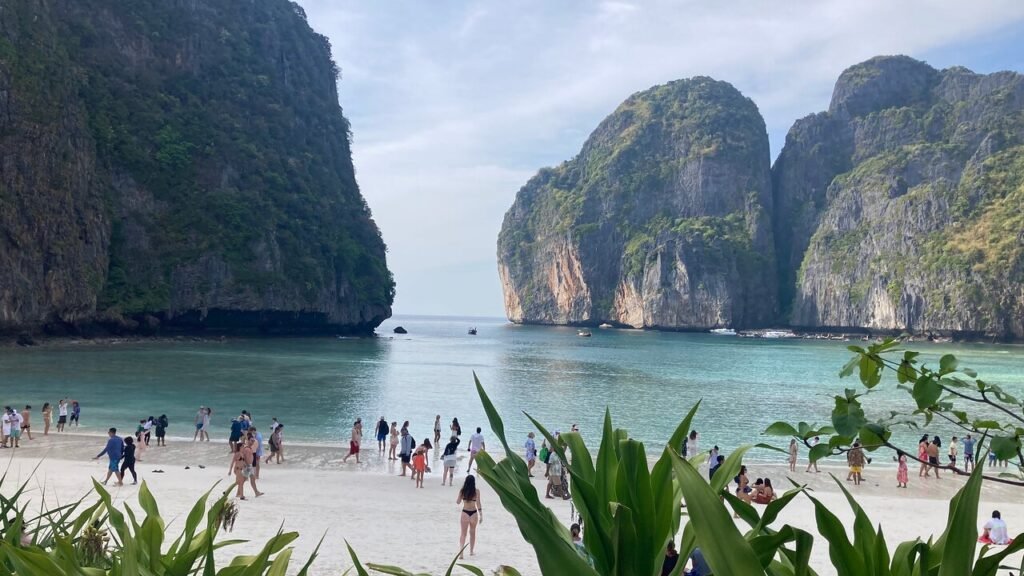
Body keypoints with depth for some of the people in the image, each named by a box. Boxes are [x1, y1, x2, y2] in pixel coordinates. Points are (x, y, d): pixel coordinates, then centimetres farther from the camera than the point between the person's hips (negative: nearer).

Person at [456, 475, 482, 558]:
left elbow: (458, 502, 4)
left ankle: (461, 552, -12)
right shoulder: (476, 491, -8)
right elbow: (478, 504, -9)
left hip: (465, 513, 0)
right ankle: (472, 551, 32)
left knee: (463, 533, 3)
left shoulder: (462, 491, -5)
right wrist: (481, 515, -3)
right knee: (473, 532, 19)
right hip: (474, 513, 0)